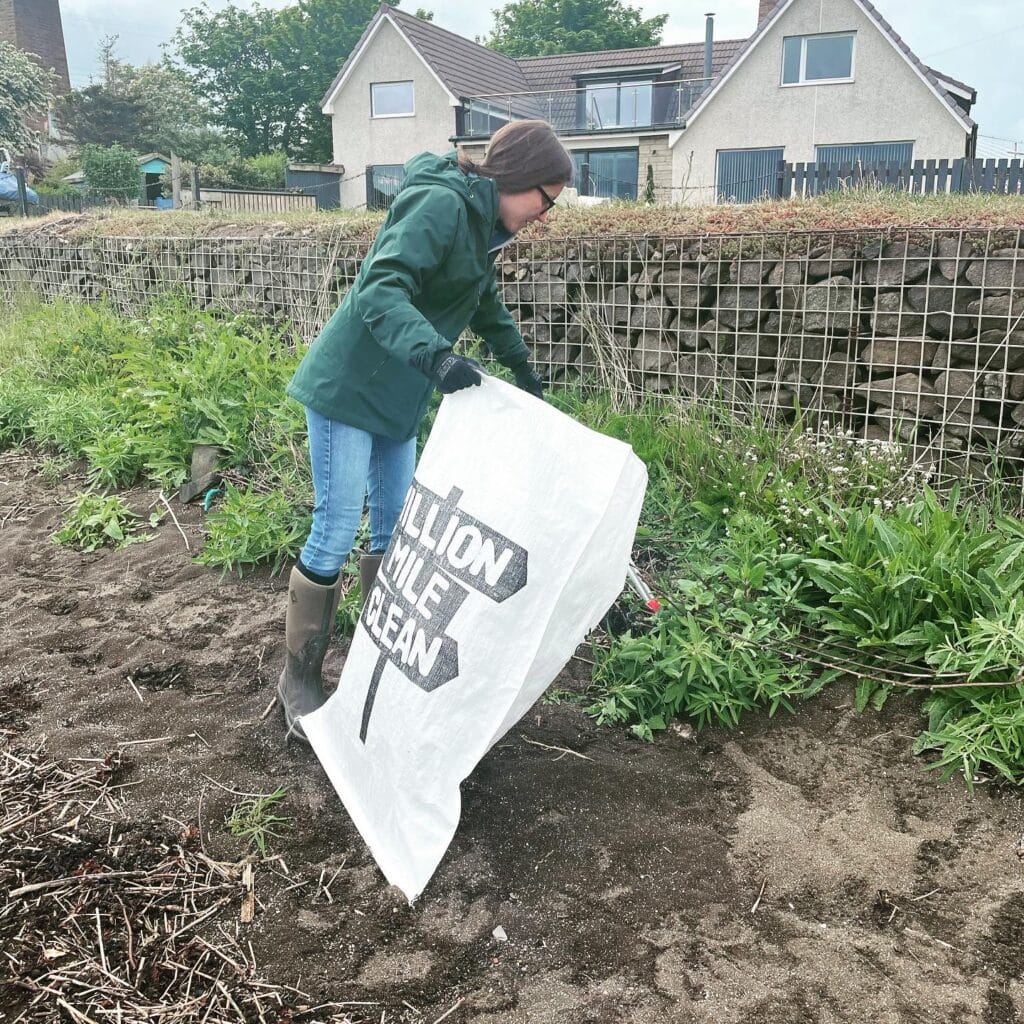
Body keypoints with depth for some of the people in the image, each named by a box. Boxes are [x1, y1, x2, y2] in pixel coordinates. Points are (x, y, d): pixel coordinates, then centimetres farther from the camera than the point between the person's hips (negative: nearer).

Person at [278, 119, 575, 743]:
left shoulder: (483, 225, 12)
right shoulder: (441, 204, -18)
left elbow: (487, 306, 29)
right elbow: (380, 290, -31)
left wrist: (523, 370, 36)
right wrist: (435, 354, -45)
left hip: (398, 398, 9)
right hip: (348, 387, -9)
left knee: (396, 531, 9)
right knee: (337, 530, -7)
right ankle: (299, 677, 9)